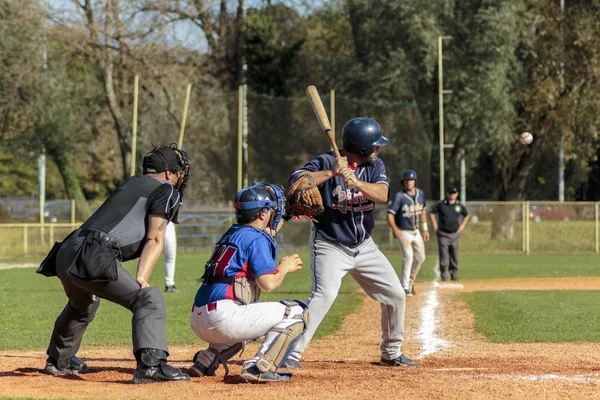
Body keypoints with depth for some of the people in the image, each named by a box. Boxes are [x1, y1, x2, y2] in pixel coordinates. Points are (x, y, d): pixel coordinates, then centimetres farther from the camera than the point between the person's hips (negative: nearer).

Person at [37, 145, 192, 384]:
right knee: (149, 299, -14)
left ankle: (59, 361, 52)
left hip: (64, 255, 9)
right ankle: (150, 364, -34)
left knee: (83, 304, 35)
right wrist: (140, 281, -13)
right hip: (91, 259, -9)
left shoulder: (130, 184, 29)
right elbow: (154, 240, -4)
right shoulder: (166, 190, 7)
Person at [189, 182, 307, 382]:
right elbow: (268, 283, -11)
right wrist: (285, 267, 9)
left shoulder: (233, 234, 21)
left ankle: (206, 360, 18)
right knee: (296, 313, -2)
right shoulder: (257, 239, -5)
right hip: (223, 317, -9)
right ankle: (259, 368, -16)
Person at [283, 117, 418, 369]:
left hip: (364, 246, 6)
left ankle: (391, 353, 26)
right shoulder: (326, 163, -15)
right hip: (330, 246, -6)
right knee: (324, 294, -27)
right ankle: (291, 354, -25)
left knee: (395, 295, 8)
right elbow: (296, 182, -29)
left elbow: (382, 195, -18)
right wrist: (331, 172, -37)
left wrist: (355, 181, -34)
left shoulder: (374, 165, 0)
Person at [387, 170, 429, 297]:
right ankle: (405, 287, -15)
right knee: (408, 256, -19)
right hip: (403, 232, -7)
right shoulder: (399, 196, -18)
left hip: (416, 231, 7)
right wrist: (394, 228, -38)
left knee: (420, 257, 9)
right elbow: (390, 214, -23)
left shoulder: (420, 194, 2)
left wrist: (425, 229, 14)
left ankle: (410, 282, 29)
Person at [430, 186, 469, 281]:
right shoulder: (440, 204, -2)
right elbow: (432, 213, 9)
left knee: (454, 256, 5)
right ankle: (444, 276, -2)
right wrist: (435, 225, 2)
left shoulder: (460, 205, 5)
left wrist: (462, 226, 11)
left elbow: (466, 215, 21)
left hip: (455, 234, 2)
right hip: (443, 234, -2)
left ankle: (454, 275, 14)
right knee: (444, 256, -7)